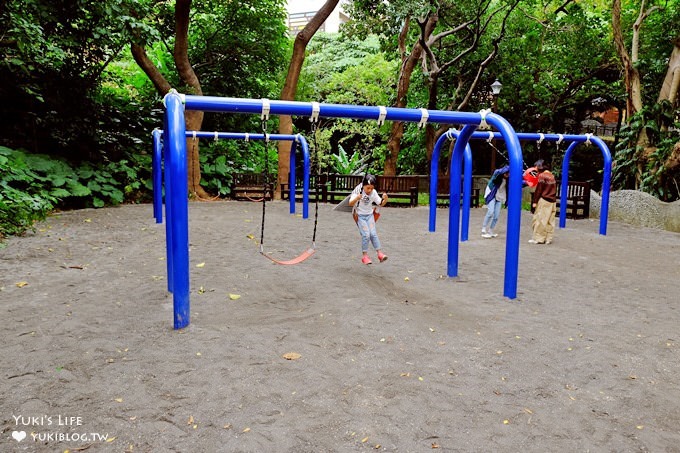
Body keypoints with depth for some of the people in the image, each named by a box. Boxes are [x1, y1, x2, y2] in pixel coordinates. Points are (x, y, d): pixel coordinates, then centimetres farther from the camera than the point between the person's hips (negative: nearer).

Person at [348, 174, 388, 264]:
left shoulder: (374, 193, -5)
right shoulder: (358, 191, -16)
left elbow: (381, 204, 0)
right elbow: (350, 204, -25)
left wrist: (385, 199, -22)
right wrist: (356, 198, -45)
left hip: (370, 215, 3)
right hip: (360, 216, -3)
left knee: (373, 233, -11)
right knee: (366, 235, -15)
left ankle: (380, 253, -11)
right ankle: (364, 255, -5)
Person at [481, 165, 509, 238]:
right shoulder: (497, 174, -18)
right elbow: (498, 172, -40)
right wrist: (508, 168, -47)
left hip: (500, 197, 4)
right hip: (492, 195, -4)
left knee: (496, 215, -1)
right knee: (490, 212, -18)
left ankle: (490, 231, 14)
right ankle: (484, 231, -8)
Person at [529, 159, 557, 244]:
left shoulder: (542, 175, -11)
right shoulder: (552, 175, 11)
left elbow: (538, 190, -12)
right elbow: (554, 189, 14)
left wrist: (534, 201, -8)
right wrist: (553, 198, 19)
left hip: (543, 201, -7)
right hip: (552, 201, 7)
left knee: (540, 219, -2)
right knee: (550, 221, 8)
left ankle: (538, 238, 0)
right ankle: (548, 239, 12)